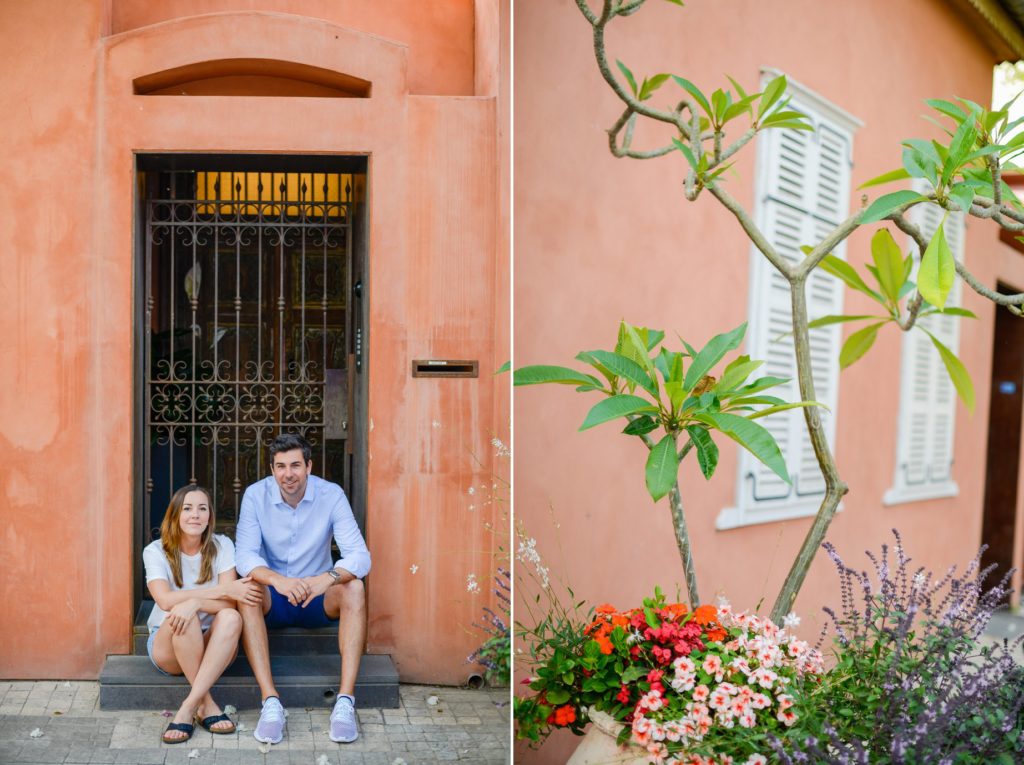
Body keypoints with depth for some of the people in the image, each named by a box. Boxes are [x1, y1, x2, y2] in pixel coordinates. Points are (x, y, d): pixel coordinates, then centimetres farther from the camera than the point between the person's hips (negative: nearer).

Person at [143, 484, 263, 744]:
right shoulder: (156, 551, -6)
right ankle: (207, 705, -24)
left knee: (231, 617, -31)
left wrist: (195, 602, -34)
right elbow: (165, 600, -23)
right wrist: (224, 590, -26)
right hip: (167, 645, -1)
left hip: (211, 645, 1)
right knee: (181, 613, -33)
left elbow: (229, 604, -14)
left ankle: (189, 707, -32)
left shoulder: (221, 546, -4)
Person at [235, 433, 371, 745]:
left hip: (318, 598, 0)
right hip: (274, 600, 0)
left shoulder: (331, 495, -13)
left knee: (354, 588, -29)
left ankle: (345, 699, -35)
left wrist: (327, 578, -42)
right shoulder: (256, 495, -11)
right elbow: (244, 555, -19)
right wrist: (277, 580, -40)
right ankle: (270, 701, -36)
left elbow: (360, 555, -20)